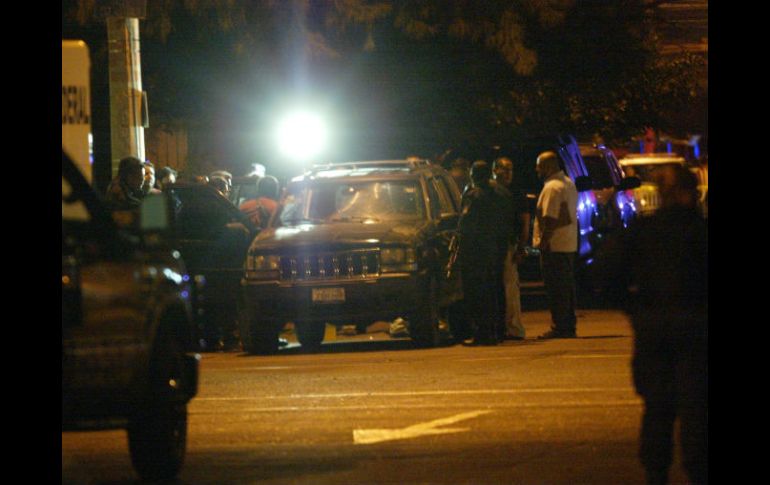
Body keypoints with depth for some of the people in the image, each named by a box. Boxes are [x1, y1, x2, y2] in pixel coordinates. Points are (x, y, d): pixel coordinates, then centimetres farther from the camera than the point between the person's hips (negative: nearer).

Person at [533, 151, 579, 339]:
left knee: (556, 289, -7)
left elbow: (550, 219, -21)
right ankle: (570, 327, 15)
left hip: (554, 246, -10)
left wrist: (543, 242, -18)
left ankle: (559, 327, -7)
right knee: (567, 287, 12)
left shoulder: (552, 187, -15)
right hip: (570, 244, 10)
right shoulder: (568, 183, 17)